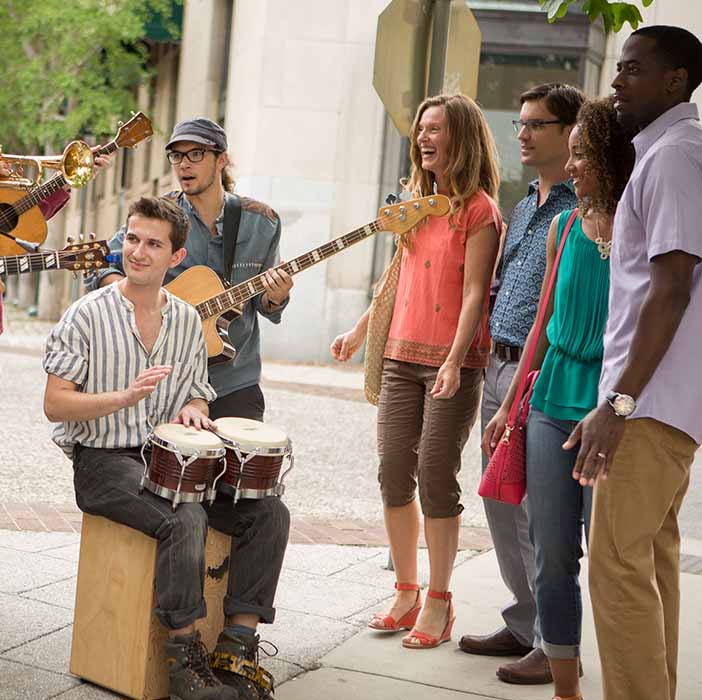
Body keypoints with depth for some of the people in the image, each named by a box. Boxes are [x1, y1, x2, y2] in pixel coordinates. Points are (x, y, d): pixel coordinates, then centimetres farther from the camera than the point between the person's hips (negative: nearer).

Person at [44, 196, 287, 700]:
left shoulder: (188, 321, 11)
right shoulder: (89, 314, -4)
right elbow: (55, 404, -8)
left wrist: (193, 409, -5)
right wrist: (123, 398, -23)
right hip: (104, 460, -5)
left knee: (269, 513, -15)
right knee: (185, 519, -33)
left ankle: (237, 647, -10)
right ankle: (185, 656, -19)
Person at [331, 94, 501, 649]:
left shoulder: (478, 209, -6)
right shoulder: (415, 202, 15)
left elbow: (473, 293, -13)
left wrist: (454, 363, -22)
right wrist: (361, 331, 25)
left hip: (452, 363, -7)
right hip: (402, 356, 7)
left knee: (436, 474, -5)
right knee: (393, 473, 6)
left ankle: (438, 605, 7)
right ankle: (406, 595, 18)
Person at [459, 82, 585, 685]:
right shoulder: (525, 206, 17)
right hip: (499, 365, 9)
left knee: (538, 513, -5)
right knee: (501, 504, 14)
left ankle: (555, 646, 6)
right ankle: (523, 625, 26)